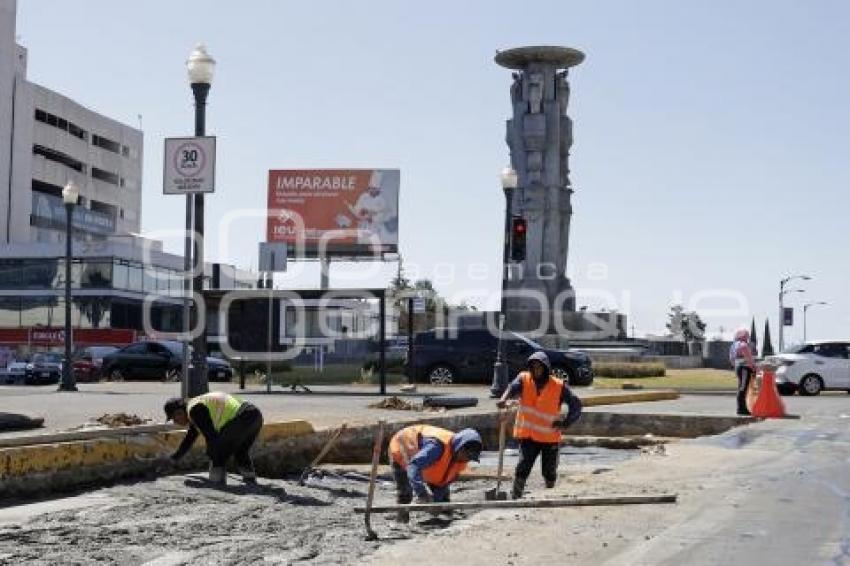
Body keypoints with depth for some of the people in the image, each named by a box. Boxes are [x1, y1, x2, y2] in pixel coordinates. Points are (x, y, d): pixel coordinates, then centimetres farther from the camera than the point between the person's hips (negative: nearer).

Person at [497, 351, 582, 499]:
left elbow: (576, 404, -1)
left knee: (549, 472, 10)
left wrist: (565, 422, -12)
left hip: (550, 437, 1)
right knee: (522, 468, -13)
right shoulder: (523, 380, -6)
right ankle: (515, 498, -8)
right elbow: (513, 387, -27)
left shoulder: (559, 386, -7)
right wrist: (504, 398, -49)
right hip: (528, 435, 0)